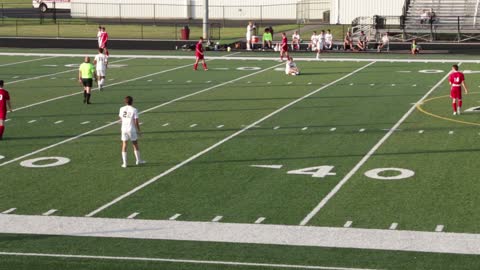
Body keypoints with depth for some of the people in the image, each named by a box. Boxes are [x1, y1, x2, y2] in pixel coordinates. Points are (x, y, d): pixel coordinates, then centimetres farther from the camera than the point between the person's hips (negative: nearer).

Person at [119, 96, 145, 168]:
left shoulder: (122, 109, 0)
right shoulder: (134, 110, -10)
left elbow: (120, 119, 10)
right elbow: (136, 122, -10)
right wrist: (138, 130, 1)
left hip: (124, 129, 3)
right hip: (132, 129, -3)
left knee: (124, 146, 6)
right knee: (135, 145, 14)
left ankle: (124, 163, 2)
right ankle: (138, 160, 27)